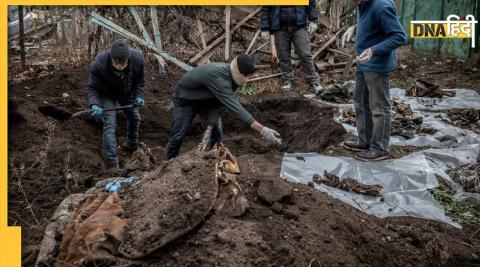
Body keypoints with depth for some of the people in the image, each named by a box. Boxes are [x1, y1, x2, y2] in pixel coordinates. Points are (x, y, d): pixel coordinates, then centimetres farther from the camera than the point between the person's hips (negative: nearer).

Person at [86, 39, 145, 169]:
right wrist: (94, 105, -45)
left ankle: (132, 144, 50)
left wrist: (139, 96, -22)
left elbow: (140, 80, -11)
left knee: (134, 118, 21)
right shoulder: (99, 64, -40)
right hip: (108, 95, -4)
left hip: (128, 93, 4)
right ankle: (112, 164, -9)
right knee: (109, 125, -14)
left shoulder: (137, 58, -32)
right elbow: (92, 88, -29)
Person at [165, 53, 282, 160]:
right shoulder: (217, 76, -43)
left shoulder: (232, 76, -19)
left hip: (206, 99, 7)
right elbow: (233, 106, -50)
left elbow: (223, 102, -11)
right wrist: (262, 129, -55)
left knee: (217, 135, -2)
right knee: (178, 136, 0)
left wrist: (210, 124, -22)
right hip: (185, 99, -6)